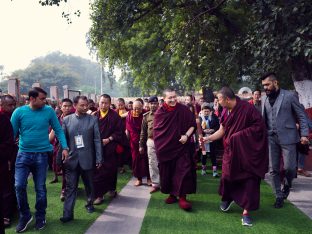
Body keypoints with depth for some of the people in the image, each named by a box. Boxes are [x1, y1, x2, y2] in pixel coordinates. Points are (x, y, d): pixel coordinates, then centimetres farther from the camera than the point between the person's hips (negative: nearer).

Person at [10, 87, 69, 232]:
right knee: (19, 186, -5)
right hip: (23, 154, 0)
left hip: (41, 155, 0)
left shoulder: (49, 111, -4)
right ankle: (24, 216, 17)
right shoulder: (19, 112, -4)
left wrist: (65, 147, -7)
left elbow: (58, 130, 1)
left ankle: (40, 217, 26)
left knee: (40, 188, 8)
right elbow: (12, 133, 1)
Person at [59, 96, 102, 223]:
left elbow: (97, 140, -3)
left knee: (89, 184, 16)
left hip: (87, 158, 0)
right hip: (71, 159, 0)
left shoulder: (93, 119, -3)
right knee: (70, 187, 3)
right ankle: (68, 213, 9)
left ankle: (89, 204, 39)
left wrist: (99, 158, -5)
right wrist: (60, 157, -2)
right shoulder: (66, 120, 1)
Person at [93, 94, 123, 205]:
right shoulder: (94, 116, 5)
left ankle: (111, 189, 24)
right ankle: (98, 194, 12)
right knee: (97, 171, 2)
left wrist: (109, 139, -13)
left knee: (111, 170, 5)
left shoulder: (115, 116, -1)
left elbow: (119, 131, -3)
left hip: (110, 148, -1)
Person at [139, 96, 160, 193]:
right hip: (151, 142, 3)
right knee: (152, 163, 5)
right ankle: (155, 184, 16)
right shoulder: (146, 116, 7)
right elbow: (143, 131, 10)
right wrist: (141, 145, 9)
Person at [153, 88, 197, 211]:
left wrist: (186, 135, -15)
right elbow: (156, 131, 6)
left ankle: (182, 197, 0)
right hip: (165, 148, 2)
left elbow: (193, 125, 1)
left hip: (181, 146, -2)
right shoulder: (159, 112, -2)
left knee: (183, 171, -7)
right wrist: (159, 147, 3)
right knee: (167, 172, 10)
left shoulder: (184, 110, -6)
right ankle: (172, 194, 26)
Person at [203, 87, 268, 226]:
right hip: (232, 150, 6)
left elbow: (259, 126, -19)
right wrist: (207, 138, 0)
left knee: (249, 179, -3)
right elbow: (222, 131, 7)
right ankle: (227, 198, 37)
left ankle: (246, 212, 5)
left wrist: (239, 135, -19)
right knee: (228, 175, 7)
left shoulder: (247, 108, -19)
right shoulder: (226, 111, 1)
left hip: (248, 150, -5)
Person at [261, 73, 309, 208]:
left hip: (287, 137, -4)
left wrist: (304, 134, -8)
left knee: (289, 167, -4)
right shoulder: (264, 99, 10)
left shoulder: (289, 96, -3)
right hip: (271, 138, 4)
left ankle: (287, 185, 28)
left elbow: (301, 116, -1)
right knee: (273, 169, 4)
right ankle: (279, 196, 18)